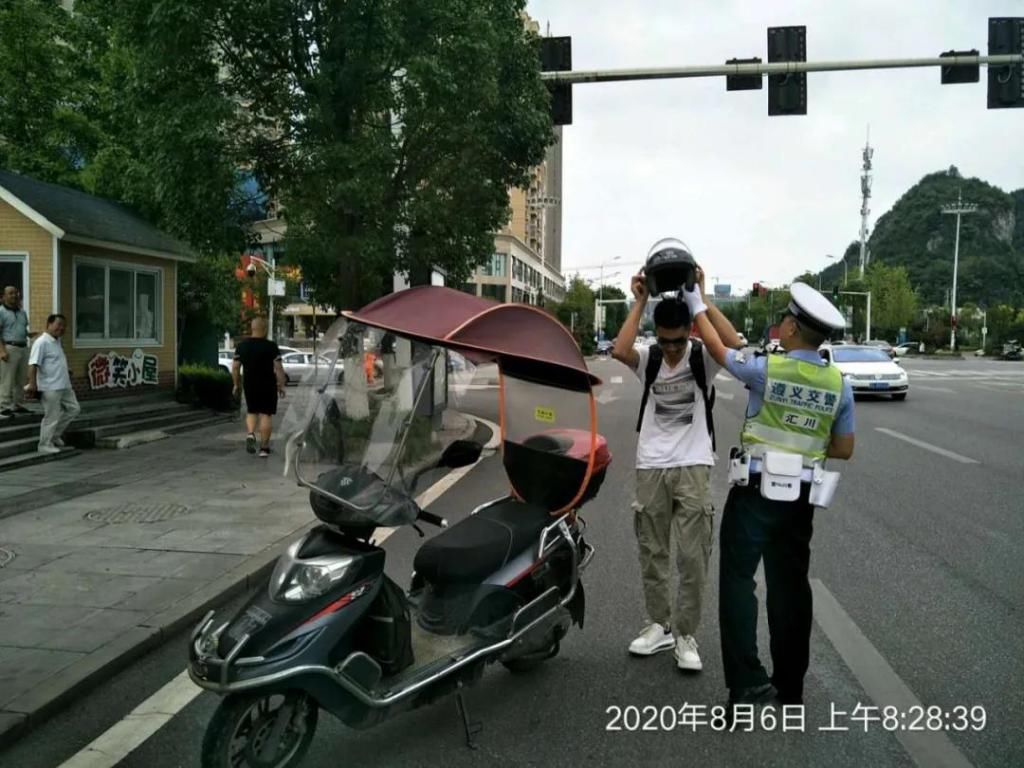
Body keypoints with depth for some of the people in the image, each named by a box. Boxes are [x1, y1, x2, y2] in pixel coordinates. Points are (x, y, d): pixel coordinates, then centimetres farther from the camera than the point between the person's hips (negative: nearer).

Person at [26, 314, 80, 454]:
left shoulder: (57, 341, 16)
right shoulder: (42, 342, -13)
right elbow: (33, 364, -20)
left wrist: (66, 372, 30)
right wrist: (32, 383, -27)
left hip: (64, 385, 9)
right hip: (50, 387, -9)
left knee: (74, 408, 13)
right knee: (52, 417, -3)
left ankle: (55, 434, 24)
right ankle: (45, 445, 9)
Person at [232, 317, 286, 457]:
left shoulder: (242, 346, 2)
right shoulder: (271, 346, -9)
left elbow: (235, 368, 3)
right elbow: (278, 368, -11)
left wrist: (237, 384, 13)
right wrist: (281, 385, -3)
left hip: (250, 386, 3)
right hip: (268, 386, -3)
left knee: (251, 412, 19)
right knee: (266, 414, 2)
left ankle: (250, 434, -7)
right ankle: (264, 447, 2)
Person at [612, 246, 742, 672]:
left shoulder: (703, 357, -4)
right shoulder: (648, 358, 0)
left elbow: (735, 344, -26)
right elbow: (619, 351, -23)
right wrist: (640, 301, -17)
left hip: (693, 467, -2)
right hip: (651, 467, 2)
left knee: (692, 557, -2)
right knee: (652, 553, 11)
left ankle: (685, 635, 11)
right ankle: (660, 625, 26)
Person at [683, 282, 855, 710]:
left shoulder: (766, 369, -12)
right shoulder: (839, 383, 0)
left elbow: (717, 349, 6)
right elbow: (844, 449, 6)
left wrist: (696, 304, 19)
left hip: (756, 492, -4)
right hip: (800, 498, 4)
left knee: (738, 580, 2)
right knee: (790, 587, 13)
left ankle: (747, 681, -6)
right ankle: (790, 687, 22)